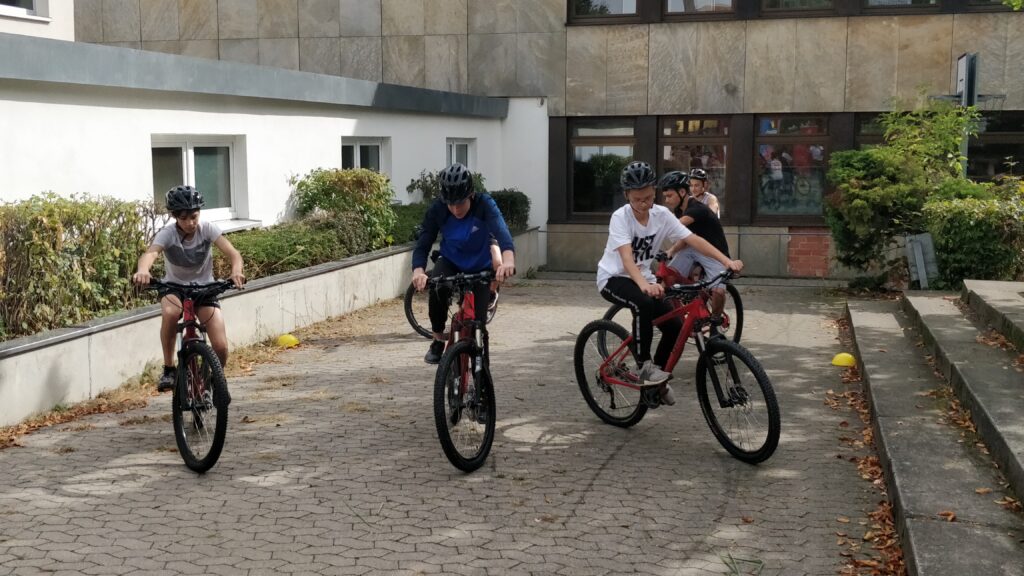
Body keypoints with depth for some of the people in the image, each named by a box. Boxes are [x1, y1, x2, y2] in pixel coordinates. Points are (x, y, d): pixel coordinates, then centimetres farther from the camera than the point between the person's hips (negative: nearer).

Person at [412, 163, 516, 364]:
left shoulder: (484, 204, -30)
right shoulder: (436, 210, -25)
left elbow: (501, 232, -46)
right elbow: (422, 245, -27)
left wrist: (508, 260, -68)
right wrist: (418, 271, -49)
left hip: (480, 268, 0)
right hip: (450, 263, 0)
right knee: (437, 289, -32)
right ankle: (438, 340, -9)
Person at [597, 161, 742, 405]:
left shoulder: (662, 214, -8)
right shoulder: (620, 217, -21)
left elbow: (694, 240, -13)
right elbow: (627, 257, -35)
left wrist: (727, 261, -26)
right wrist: (644, 284, -54)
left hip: (643, 278, 5)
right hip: (613, 278, -5)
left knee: (675, 327, -12)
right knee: (644, 303, -37)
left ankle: (658, 377, 13)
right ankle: (645, 366, -22)